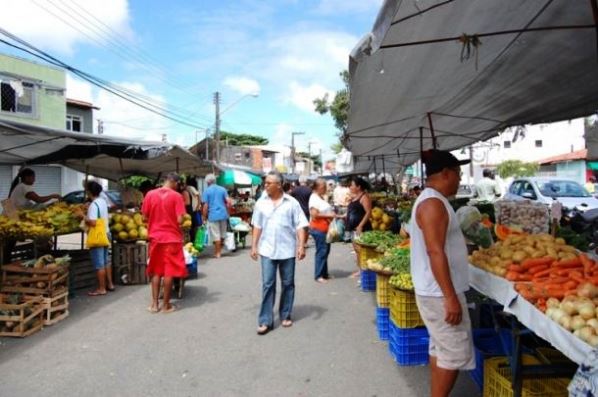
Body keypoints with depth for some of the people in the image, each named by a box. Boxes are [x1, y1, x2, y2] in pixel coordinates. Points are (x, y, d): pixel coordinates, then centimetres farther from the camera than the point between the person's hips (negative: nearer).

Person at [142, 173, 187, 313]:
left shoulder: (150, 194, 0)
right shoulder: (176, 196, -11)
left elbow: (145, 216, 6)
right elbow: (179, 220, -15)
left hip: (155, 237, 4)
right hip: (172, 238, -4)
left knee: (156, 271, 14)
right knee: (169, 271, 5)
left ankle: (154, 304, 16)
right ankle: (166, 305, 11)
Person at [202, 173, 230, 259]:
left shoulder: (207, 191, -3)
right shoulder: (222, 189, 7)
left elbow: (205, 206, -7)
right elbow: (228, 202, 3)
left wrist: (204, 217, 1)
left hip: (213, 216, -4)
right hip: (223, 214, 4)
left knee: (216, 235, 1)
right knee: (222, 234, 16)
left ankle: (217, 253, 7)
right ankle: (219, 250, 26)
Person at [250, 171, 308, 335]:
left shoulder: (292, 203, -4)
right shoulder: (261, 203, 3)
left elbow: (300, 226, -4)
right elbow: (257, 226, 8)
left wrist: (301, 246, -12)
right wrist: (254, 246, 5)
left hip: (287, 250, -1)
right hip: (267, 250, 1)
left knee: (287, 284, 10)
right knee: (267, 285, 1)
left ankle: (286, 315, 26)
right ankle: (265, 321, 7)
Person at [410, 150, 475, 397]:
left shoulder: (432, 200, 14)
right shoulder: (433, 203, -19)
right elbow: (435, 252, -25)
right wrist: (451, 297, -25)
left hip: (436, 291, 10)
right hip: (440, 293, -10)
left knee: (439, 349, 17)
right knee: (455, 354, -1)